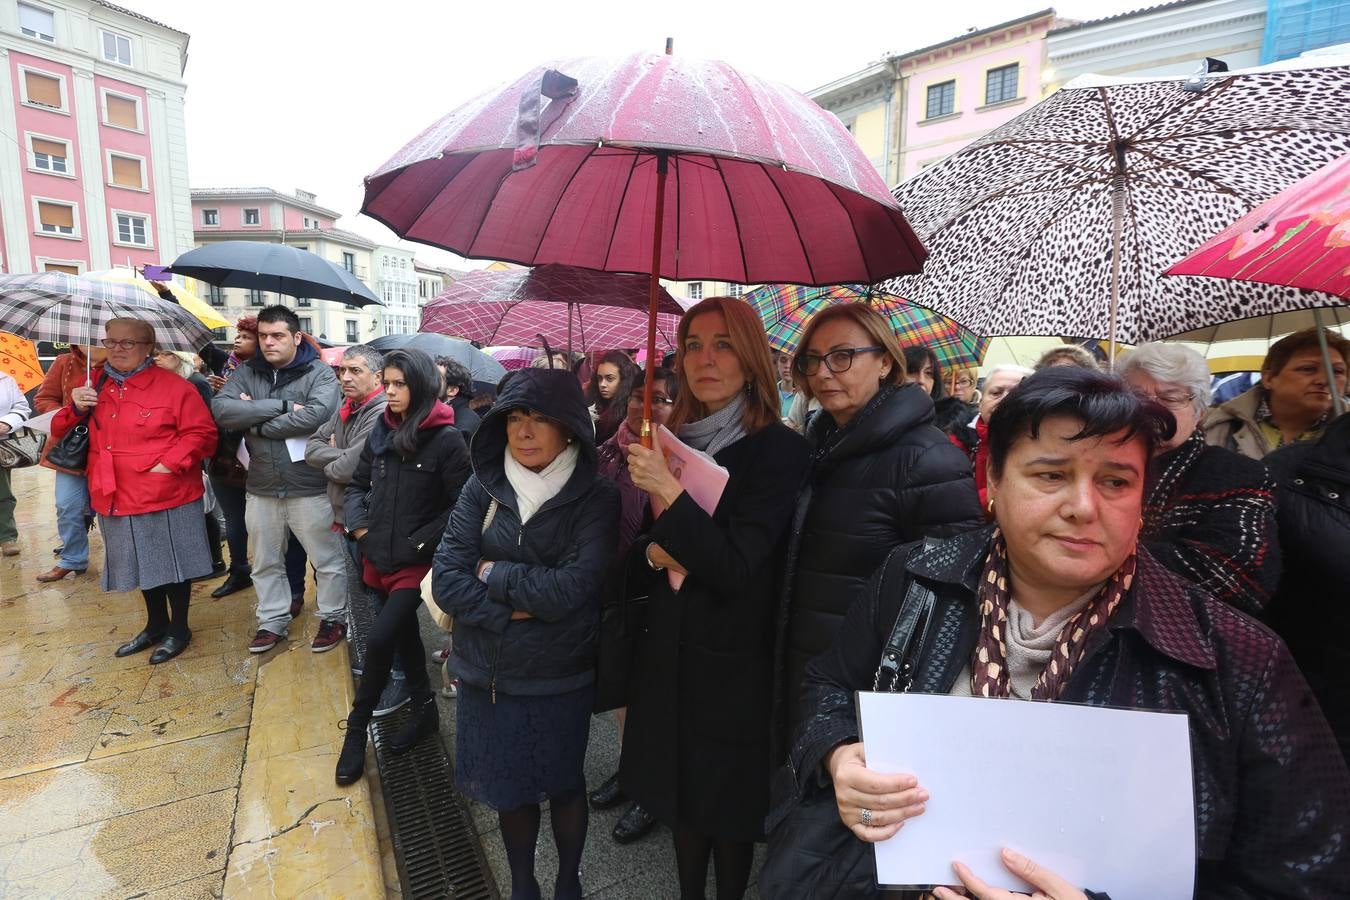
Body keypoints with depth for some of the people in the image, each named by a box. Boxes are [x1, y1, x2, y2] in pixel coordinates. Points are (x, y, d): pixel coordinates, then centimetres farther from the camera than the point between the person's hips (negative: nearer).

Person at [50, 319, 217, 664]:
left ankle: (178, 628, 25)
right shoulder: (93, 388, 10)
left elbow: (202, 434, -11)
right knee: (142, 564, 20)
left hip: (167, 499, -6)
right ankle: (155, 625, 38)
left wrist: (169, 463, -20)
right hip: (116, 502, 6)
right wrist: (75, 409, -5)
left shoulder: (173, 386, -8)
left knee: (171, 565, 7)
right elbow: (60, 433, 14)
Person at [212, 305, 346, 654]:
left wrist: (257, 425, -15)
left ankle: (333, 617, 26)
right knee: (266, 562, 18)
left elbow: (317, 414, -24)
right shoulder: (246, 373, 6)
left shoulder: (319, 373, -6)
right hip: (261, 489, 5)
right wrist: (282, 406, -20)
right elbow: (221, 409, -11)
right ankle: (272, 621, 35)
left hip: (309, 487, -4)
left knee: (327, 559, 8)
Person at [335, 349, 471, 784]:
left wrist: (421, 541, -16)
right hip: (378, 557, 6)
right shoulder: (381, 430, 3)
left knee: (379, 639, -9)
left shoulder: (446, 439, -16)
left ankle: (357, 728, 15)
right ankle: (424, 708, 37)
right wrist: (358, 523, 0)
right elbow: (358, 482, 15)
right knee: (403, 634, 17)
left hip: (417, 563, -6)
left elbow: (462, 504, -16)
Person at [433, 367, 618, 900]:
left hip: (560, 678, -2)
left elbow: (571, 589, -23)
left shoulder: (595, 497, -14)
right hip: (488, 674, 3)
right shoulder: (483, 487, -6)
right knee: (510, 790, 19)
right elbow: (446, 580, -9)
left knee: (564, 785, 18)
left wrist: (493, 573, -14)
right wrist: (513, 614, -20)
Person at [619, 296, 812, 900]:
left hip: (734, 663, -5)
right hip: (672, 651, 6)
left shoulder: (780, 449, -15)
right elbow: (643, 538, 13)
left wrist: (670, 492, -26)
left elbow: (736, 567, -21)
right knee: (680, 792, 20)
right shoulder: (678, 440, 3)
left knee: (728, 809, 13)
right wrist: (655, 551, -9)